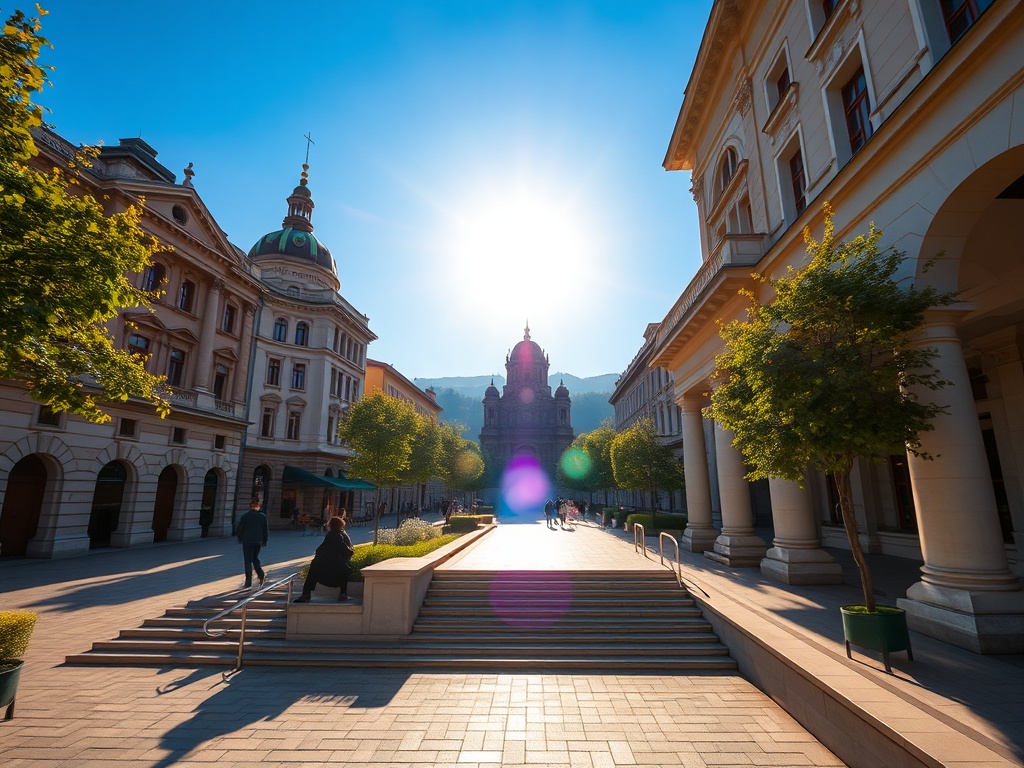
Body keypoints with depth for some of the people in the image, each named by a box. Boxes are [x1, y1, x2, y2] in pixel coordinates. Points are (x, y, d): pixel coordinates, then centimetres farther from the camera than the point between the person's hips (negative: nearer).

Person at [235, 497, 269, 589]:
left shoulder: (245, 516, -7)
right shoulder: (263, 516, 2)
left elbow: (239, 529, -3)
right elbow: (266, 529, 5)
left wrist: (240, 539, 14)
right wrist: (264, 540, 15)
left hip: (247, 541, -3)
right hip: (258, 541, 3)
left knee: (248, 561, 4)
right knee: (255, 559, 20)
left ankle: (248, 583, 4)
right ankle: (261, 574, -2)